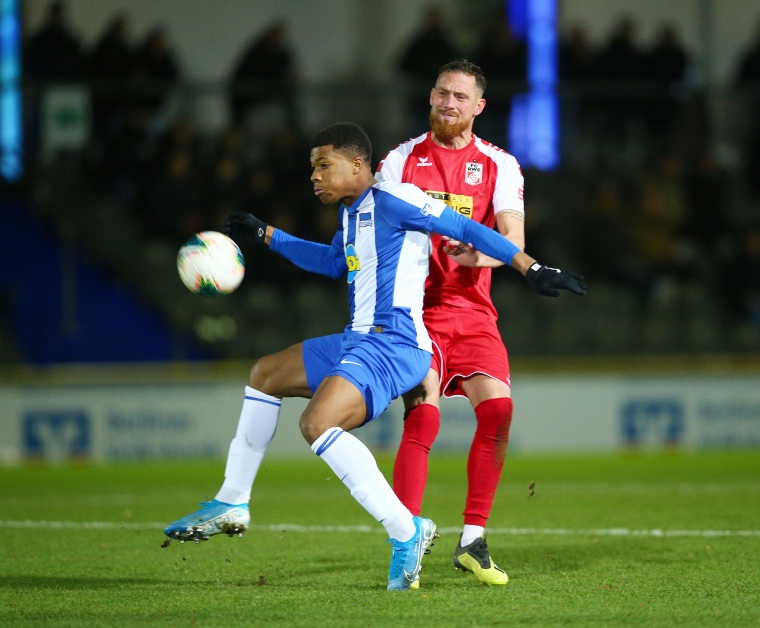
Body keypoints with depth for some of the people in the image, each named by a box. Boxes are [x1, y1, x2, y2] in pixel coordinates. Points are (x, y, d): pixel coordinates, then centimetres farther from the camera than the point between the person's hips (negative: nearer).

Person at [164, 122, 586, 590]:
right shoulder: (352, 212, 19)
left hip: (393, 342, -11)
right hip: (359, 341, 11)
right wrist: (264, 235, 42)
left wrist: (532, 269, -16)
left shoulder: (391, 200, -11)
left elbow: (465, 229, -11)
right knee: (266, 374, 22)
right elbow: (334, 261, 40)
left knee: (318, 424, -29)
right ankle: (232, 505, 28)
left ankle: (407, 532, -27)